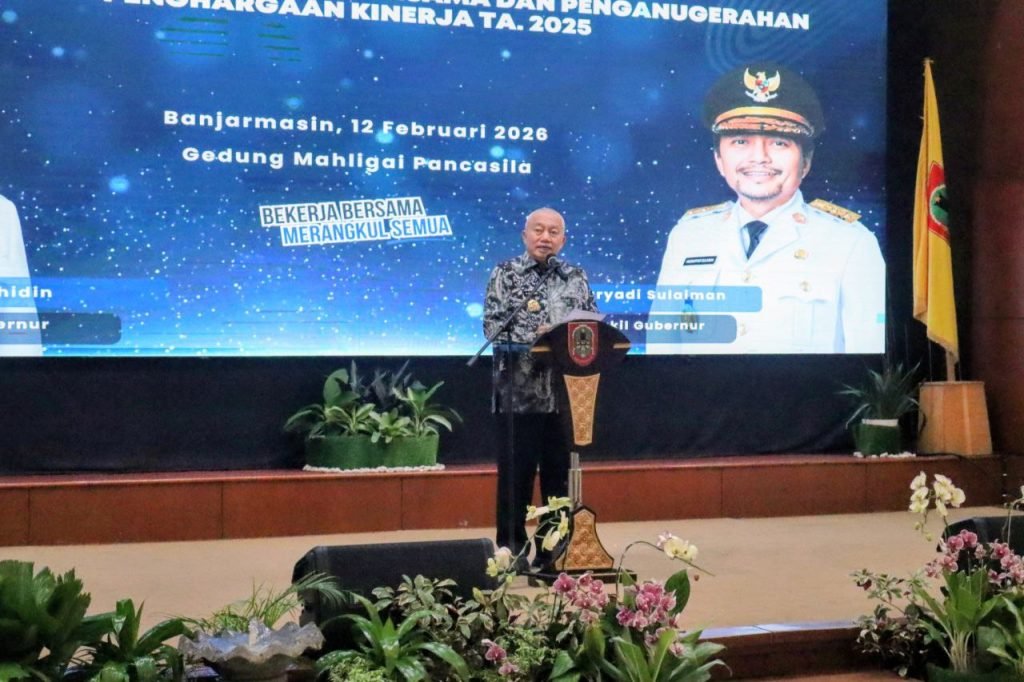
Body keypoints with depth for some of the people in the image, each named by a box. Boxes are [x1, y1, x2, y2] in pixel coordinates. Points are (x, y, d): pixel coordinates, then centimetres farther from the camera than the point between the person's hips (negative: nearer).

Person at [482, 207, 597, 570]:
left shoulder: (576, 277, 12)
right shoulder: (505, 273, 2)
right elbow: (493, 325, -7)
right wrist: (534, 337, -20)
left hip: (565, 392, 3)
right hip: (519, 393, -3)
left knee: (560, 471, 8)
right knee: (516, 472, 2)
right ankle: (512, 547, 13)